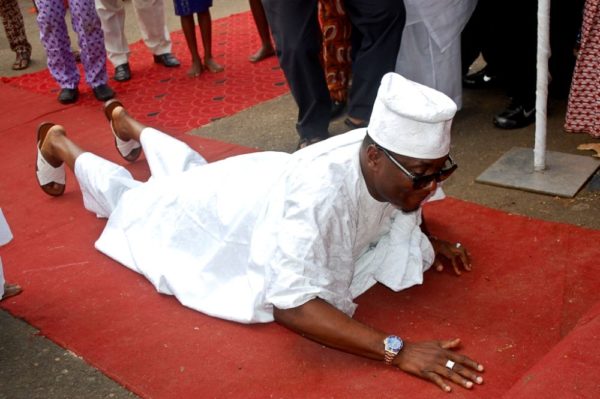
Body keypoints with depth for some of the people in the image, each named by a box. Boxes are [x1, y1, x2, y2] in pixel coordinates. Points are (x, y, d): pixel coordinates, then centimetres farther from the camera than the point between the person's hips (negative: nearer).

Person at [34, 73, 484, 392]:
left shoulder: (397, 160, -27)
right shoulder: (320, 189, -50)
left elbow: (396, 210, -2)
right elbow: (289, 302, -53)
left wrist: (428, 242, -19)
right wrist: (397, 350, -57)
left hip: (268, 178, 6)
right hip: (225, 208, -6)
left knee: (186, 171, 36)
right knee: (130, 198, 25)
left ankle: (126, 122, 64)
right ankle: (58, 142, 51)